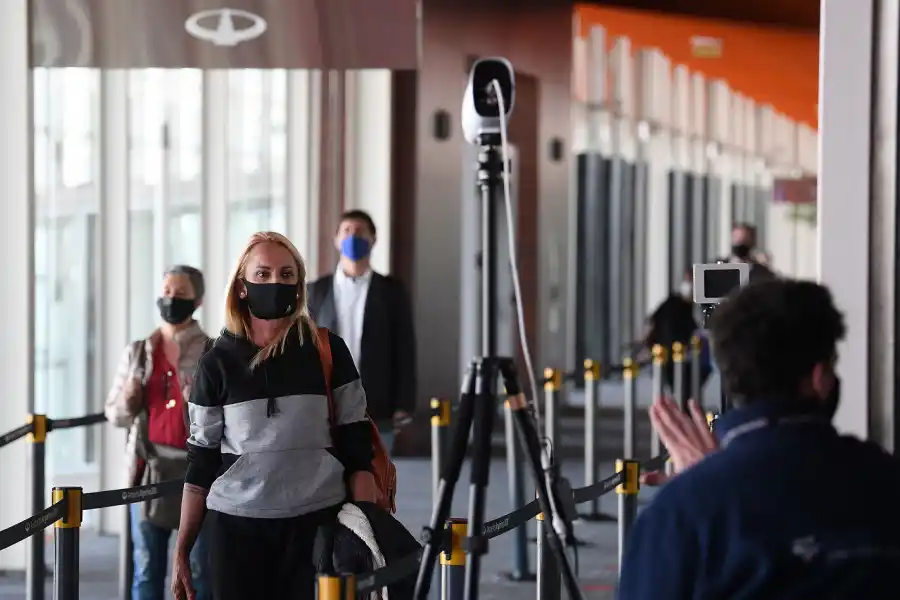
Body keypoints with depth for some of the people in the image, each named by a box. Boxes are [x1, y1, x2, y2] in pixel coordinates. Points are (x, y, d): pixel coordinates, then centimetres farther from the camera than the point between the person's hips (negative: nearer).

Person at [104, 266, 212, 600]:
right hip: (150, 471, 3)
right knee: (146, 569, 7)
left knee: (199, 569, 3)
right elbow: (115, 415, 13)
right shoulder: (137, 353, 10)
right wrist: (128, 399, -8)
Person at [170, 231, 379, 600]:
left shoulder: (327, 352, 4)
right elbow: (201, 464, 9)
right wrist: (182, 550, 6)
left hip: (316, 524, -1)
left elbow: (357, 450, 4)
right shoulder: (217, 364, 6)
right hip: (235, 526, 1)